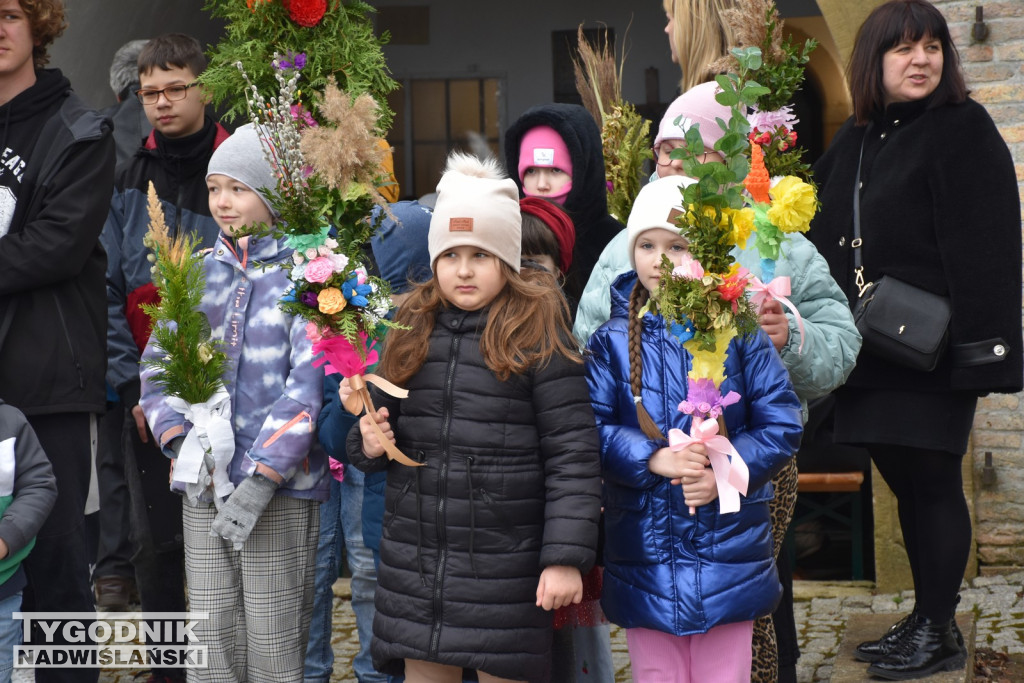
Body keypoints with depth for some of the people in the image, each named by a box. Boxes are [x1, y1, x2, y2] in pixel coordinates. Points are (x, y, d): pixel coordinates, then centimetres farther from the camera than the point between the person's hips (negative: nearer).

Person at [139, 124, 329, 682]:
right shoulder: (200, 273, 11)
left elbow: (307, 382, -13)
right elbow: (157, 364, 10)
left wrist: (261, 479, -18)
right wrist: (180, 444, -6)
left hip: (280, 490, -5)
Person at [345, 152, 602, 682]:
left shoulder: (537, 337, -7)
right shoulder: (413, 331, 8)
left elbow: (572, 454, -10)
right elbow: (387, 429, 20)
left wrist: (566, 557, -15)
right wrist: (369, 443, -4)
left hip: (505, 570, -4)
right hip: (414, 563, 5)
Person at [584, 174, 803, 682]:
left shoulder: (740, 333, -2)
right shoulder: (613, 340, 2)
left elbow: (780, 425, -3)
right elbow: (592, 427, -4)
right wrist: (653, 459, -19)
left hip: (727, 546, -1)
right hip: (644, 552, 1)